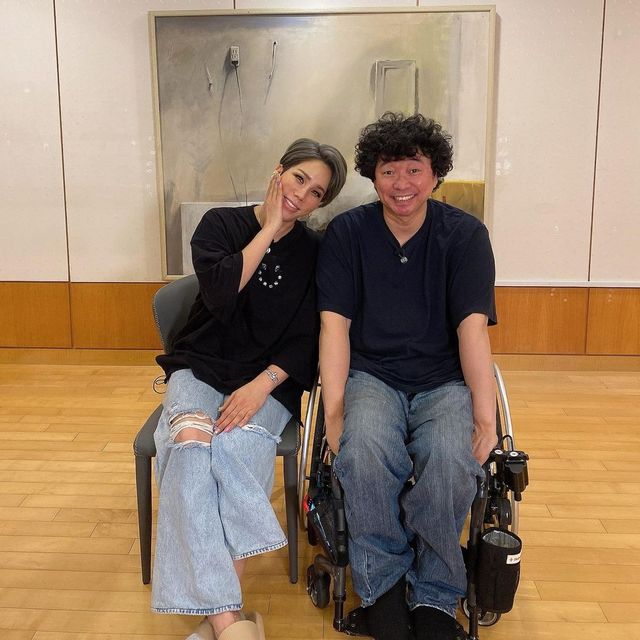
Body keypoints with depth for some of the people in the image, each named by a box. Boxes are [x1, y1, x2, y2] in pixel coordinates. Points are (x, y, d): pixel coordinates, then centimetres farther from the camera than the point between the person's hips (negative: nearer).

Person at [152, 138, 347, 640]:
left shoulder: (313, 251, 4)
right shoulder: (221, 224, 3)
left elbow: (306, 342, 0)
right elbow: (220, 293, -15)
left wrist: (262, 384, -17)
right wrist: (268, 228, -9)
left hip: (269, 381, 0)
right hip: (200, 369, 0)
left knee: (237, 446, -32)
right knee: (191, 440, -32)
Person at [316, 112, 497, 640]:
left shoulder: (466, 234, 0)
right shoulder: (346, 232, 2)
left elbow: (472, 326, -9)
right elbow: (335, 321, -5)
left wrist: (485, 414, -19)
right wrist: (334, 409, -17)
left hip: (444, 380, 0)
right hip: (371, 375, 0)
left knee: (451, 460, -31)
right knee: (364, 451, -32)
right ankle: (383, 586, -8)